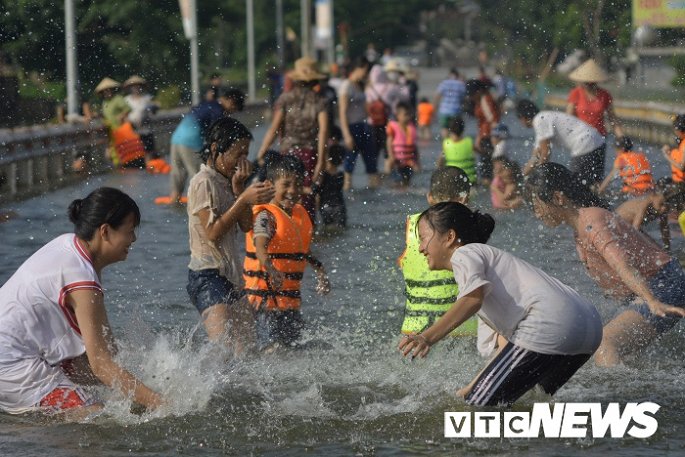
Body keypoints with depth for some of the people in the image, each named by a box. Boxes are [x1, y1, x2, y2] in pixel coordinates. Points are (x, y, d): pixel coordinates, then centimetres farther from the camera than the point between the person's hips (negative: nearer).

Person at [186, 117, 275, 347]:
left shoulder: (227, 182, 17)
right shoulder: (203, 183, -10)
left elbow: (246, 225, 11)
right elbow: (213, 232, -18)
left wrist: (239, 188, 1)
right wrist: (244, 199, -20)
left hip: (231, 277, 9)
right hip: (208, 276, -9)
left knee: (244, 351, 3)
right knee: (224, 348, -24)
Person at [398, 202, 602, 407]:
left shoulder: (465, 254, 6)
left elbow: (474, 297, -19)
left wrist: (428, 337, -28)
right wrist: (473, 389, 34)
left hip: (549, 326, -10)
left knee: (479, 408, -9)